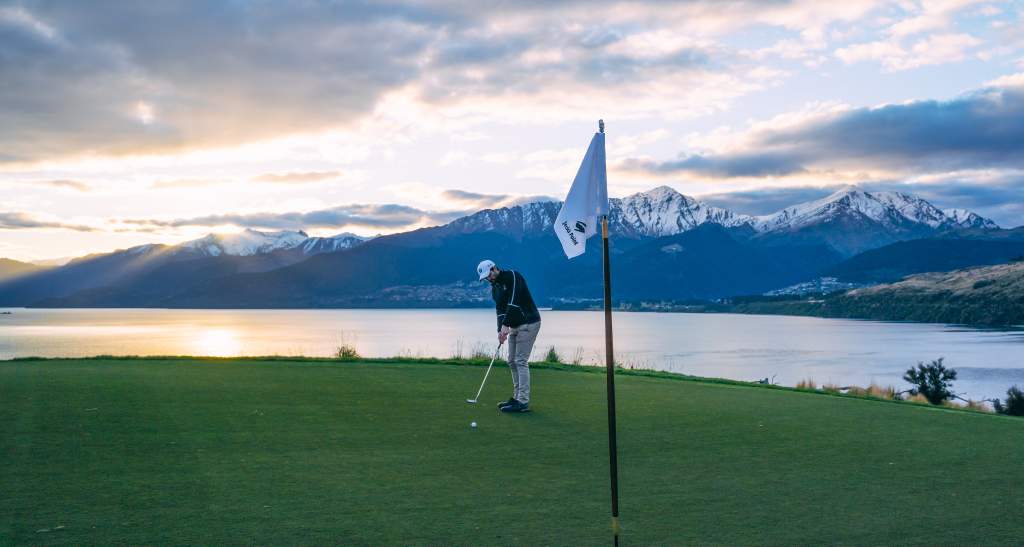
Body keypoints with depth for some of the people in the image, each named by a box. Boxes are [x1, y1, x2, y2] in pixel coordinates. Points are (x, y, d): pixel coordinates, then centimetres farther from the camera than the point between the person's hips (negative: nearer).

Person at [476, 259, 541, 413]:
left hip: (528, 323, -9)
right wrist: (500, 329, -11)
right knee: (512, 362, 10)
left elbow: (514, 302, -23)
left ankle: (523, 402, -11)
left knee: (521, 361, -12)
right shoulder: (495, 287, 12)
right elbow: (500, 309, 4)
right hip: (515, 326, 9)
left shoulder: (512, 276, -14)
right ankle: (517, 398, 17)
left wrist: (505, 325, -25)